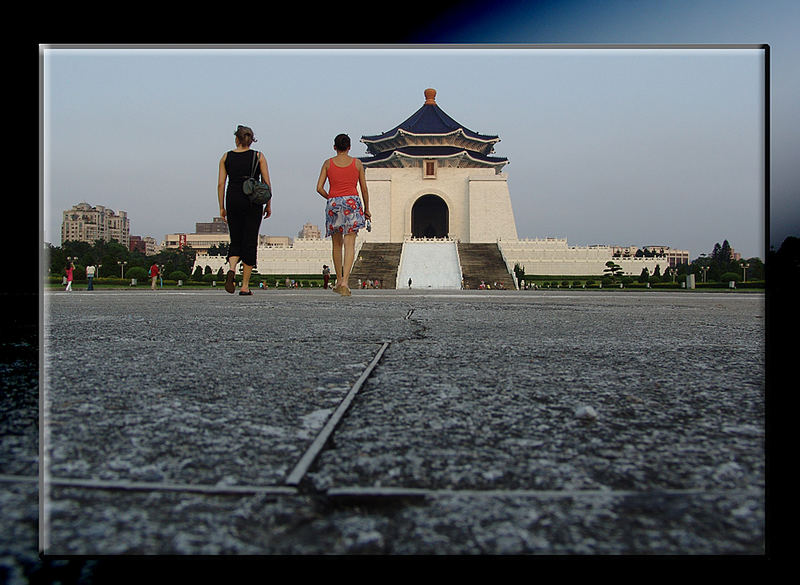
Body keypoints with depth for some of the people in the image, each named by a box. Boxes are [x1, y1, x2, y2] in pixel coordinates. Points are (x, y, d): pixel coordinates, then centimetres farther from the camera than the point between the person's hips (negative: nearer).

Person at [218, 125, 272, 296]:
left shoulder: (226, 157, 6)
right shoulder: (259, 156, 2)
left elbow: (221, 183, 2)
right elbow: (267, 183, -2)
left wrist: (222, 207, 7)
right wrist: (268, 205, 6)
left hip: (233, 200, 2)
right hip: (253, 202, -2)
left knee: (235, 241, 14)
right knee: (250, 242, 3)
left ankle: (232, 269, -17)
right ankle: (245, 286, 2)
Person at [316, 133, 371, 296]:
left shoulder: (328, 163, 7)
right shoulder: (357, 163, 7)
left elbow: (319, 188, 2)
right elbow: (364, 189, 7)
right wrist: (366, 209, 17)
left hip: (333, 204, 2)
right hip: (352, 202, -1)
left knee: (337, 244, 16)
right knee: (349, 245, -7)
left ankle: (339, 280, 22)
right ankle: (345, 282, -21)